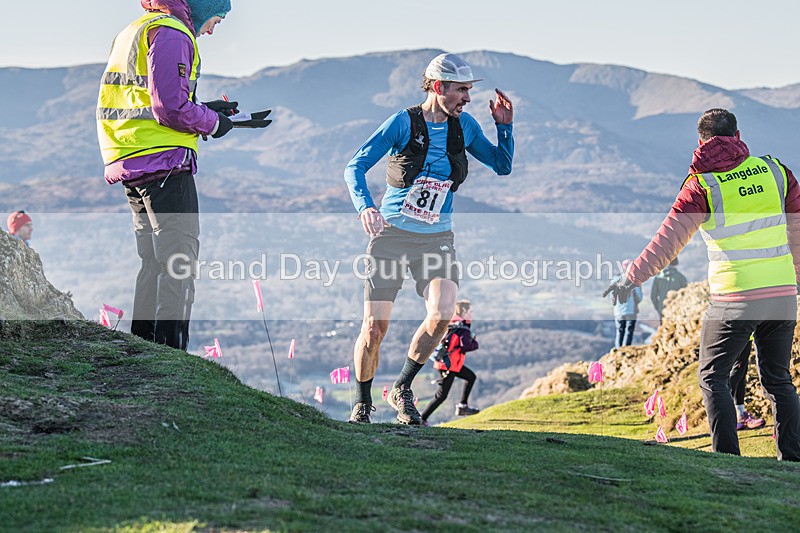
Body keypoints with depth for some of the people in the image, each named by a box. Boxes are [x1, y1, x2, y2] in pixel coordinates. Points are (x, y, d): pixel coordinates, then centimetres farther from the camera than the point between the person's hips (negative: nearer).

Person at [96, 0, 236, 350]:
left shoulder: (134, 32, 22)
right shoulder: (172, 34, -10)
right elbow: (171, 108, -20)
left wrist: (204, 109, 16)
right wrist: (212, 123, -3)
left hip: (129, 164, 10)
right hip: (165, 162, -10)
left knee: (154, 261, 15)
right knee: (179, 256, -8)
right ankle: (171, 349, -13)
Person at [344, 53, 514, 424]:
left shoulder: (464, 125, 3)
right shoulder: (404, 122, -9)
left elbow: (502, 166, 14)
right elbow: (355, 167, -9)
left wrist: (504, 126, -2)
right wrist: (365, 207, -27)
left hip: (437, 239, 3)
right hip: (392, 234, -3)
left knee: (442, 314, -21)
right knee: (375, 324, -7)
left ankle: (402, 390, 2)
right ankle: (362, 403, 17)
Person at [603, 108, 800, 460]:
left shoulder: (701, 186, -6)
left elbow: (667, 242, -5)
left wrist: (630, 278, 5)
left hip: (733, 298, -4)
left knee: (713, 377, 8)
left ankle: (727, 458, -1)